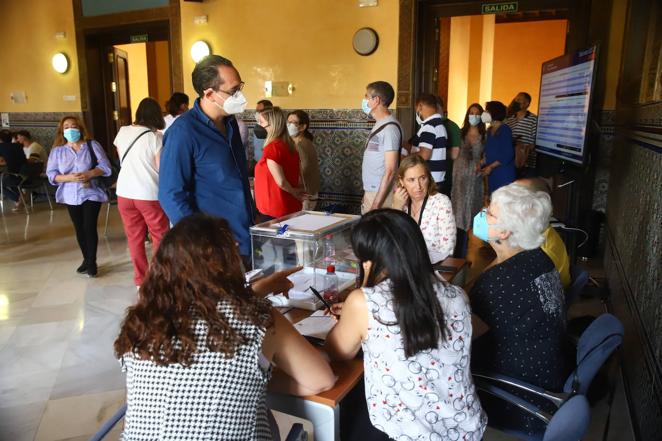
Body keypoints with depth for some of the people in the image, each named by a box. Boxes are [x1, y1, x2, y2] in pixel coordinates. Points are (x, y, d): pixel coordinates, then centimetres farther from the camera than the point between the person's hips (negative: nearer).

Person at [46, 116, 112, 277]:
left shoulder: (92, 145, -1)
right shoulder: (57, 150, 4)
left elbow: (105, 166, -6)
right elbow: (51, 174, -1)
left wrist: (88, 174, -20)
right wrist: (69, 177, -19)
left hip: (91, 193, -3)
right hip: (71, 196, 3)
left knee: (90, 227, -8)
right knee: (79, 229, 10)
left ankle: (92, 262, 2)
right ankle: (86, 259, 23)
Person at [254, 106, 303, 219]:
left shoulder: (272, 148, -18)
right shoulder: (290, 145, 7)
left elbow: (281, 181, -19)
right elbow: (295, 176, 11)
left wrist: (293, 192, -3)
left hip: (274, 211, -8)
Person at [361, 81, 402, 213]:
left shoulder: (389, 128, -15)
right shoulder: (379, 125, 12)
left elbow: (390, 171, -19)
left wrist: (376, 205, -20)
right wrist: (367, 197, 15)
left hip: (381, 196, -8)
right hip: (371, 192, 8)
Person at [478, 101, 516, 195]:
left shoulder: (504, 130, -10)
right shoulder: (490, 130, 13)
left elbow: (508, 155, -14)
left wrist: (491, 167, -17)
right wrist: (481, 163, 5)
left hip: (504, 174, -7)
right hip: (492, 174, 7)